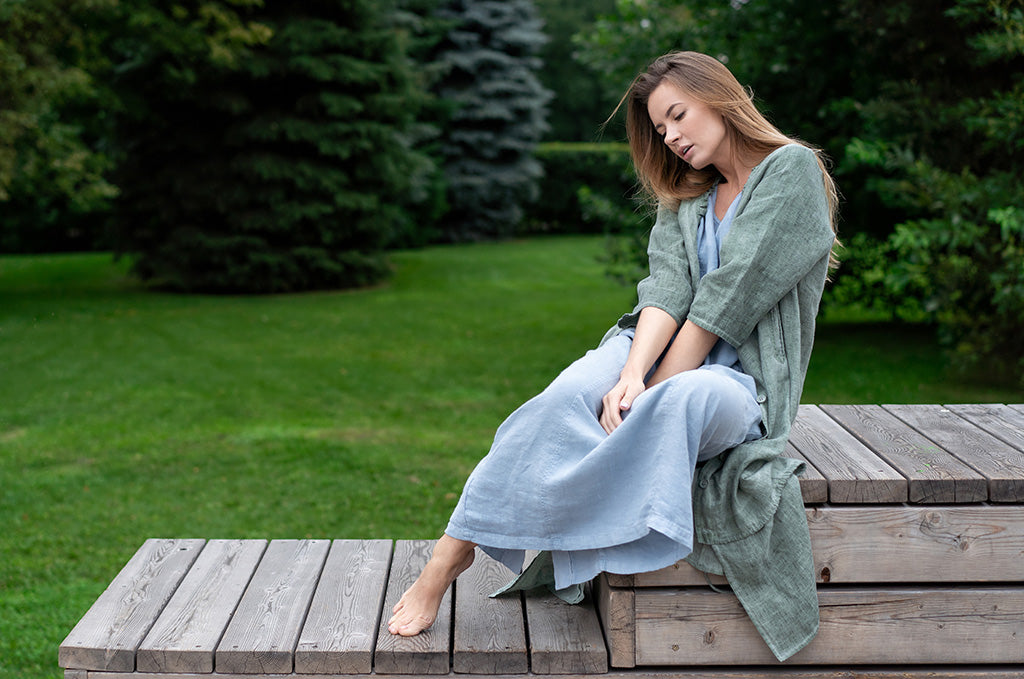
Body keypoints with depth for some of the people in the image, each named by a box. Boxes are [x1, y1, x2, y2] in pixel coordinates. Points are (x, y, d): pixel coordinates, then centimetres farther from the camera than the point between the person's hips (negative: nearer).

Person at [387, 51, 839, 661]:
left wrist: (656, 395, -16)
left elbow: (729, 295, -11)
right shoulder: (685, 197, 19)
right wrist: (633, 378, -19)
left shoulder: (793, 170, -1)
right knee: (572, 394, -28)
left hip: (743, 377, -4)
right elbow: (668, 286, 0)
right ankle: (450, 555, -28)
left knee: (686, 399, -40)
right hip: (666, 350, 4)